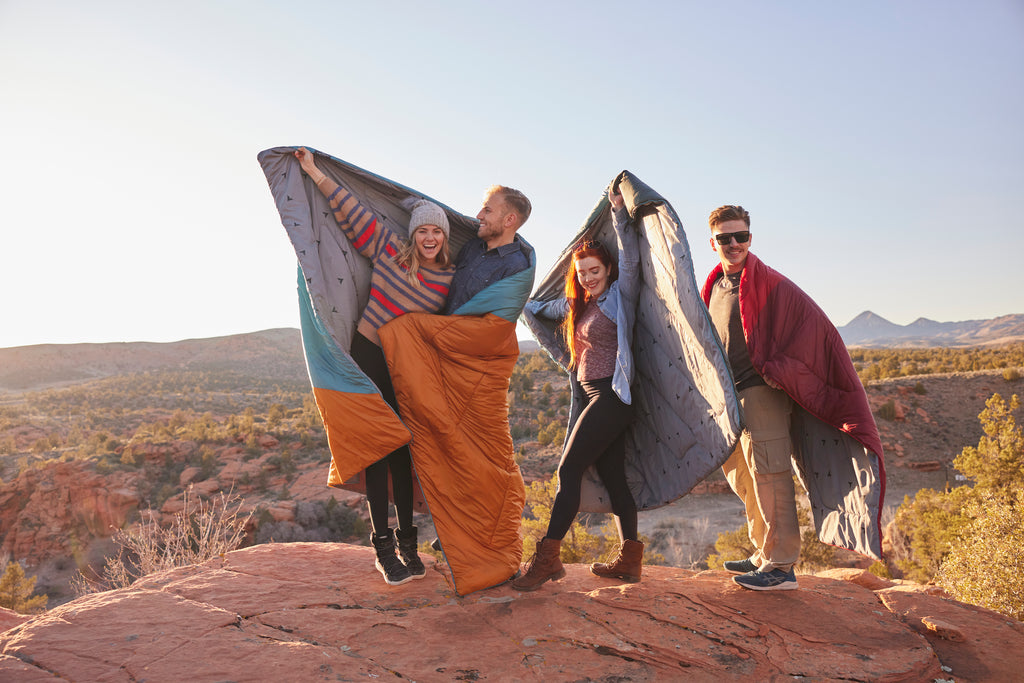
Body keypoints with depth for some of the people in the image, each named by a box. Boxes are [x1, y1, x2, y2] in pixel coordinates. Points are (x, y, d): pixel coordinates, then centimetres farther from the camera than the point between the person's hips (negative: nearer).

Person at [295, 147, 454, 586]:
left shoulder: (449, 278, 2)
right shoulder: (389, 249, -3)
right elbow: (351, 211, -2)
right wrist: (314, 172, -3)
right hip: (369, 356, -2)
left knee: (402, 450, 4)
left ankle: (407, 543, 14)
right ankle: (383, 547, 3)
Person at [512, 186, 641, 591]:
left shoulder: (619, 295, -3)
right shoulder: (578, 305, 17)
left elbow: (630, 257, -16)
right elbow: (544, 308, 33)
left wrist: (619, 211, -16)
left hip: (611, 395, -8)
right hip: (592, 394, 8)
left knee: (569, 469, -11)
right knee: (612, 475, 9)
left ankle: (548, 557, -7)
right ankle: (629, 560, 16)